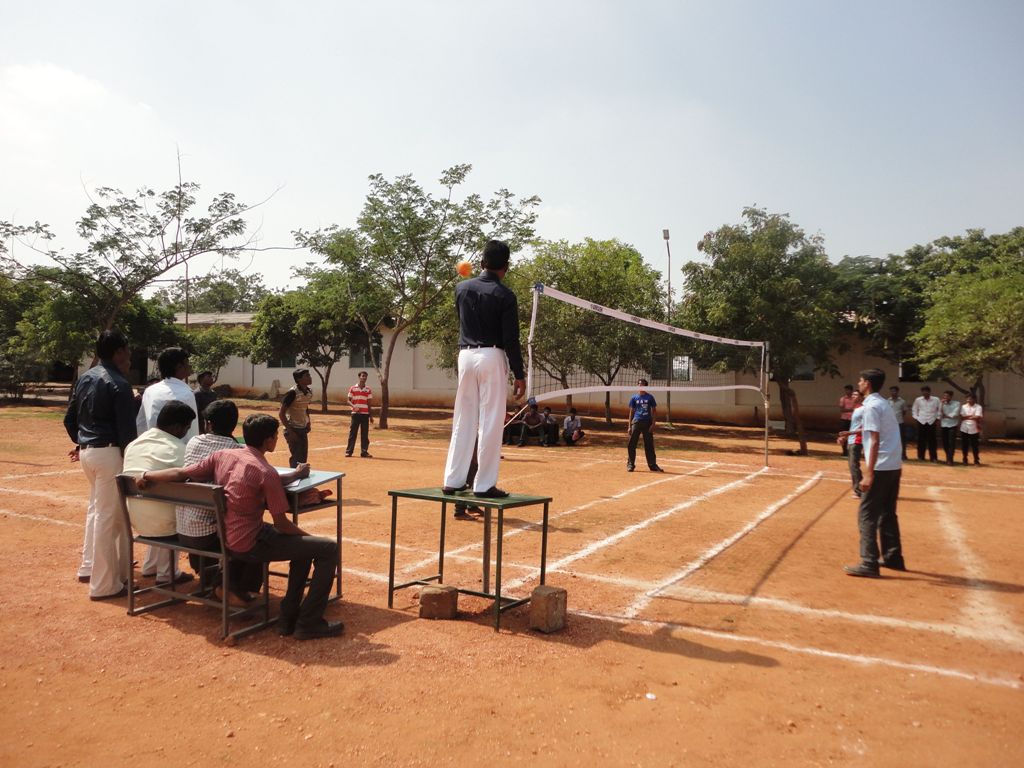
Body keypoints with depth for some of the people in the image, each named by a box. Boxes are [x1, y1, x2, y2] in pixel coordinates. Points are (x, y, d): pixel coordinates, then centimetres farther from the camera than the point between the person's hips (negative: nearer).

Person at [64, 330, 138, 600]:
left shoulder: (84, 378, 10)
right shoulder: (119, 384, -15)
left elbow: (69, 419, 17)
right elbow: (126, 430, -17)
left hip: (87, 451, 9)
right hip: (109, 453, -9)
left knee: (96, 509, 23)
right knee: (108, 516, -3)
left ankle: (89, 567, 33)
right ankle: (104, 585, 3)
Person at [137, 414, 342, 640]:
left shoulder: (222, 455, 0)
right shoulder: (267, 473, -19)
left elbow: (181, 473, 4)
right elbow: (281, 524, -16)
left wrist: (147, 476, 21)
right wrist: (309, 537, -1)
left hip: (225, 538, 9)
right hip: (249, 545, -9)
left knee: (303, 544, 25)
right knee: (328, 548, -9)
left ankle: (289, 617, 25)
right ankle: (309, 624, -3)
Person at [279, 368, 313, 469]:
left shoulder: (309, 391, 4)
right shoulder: (292, 392, -19)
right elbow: (281, 413, -18)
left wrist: (308, 422, 9)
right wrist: (289, 431, -19)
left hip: (303, 429, 8)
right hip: (293, 429, -8)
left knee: (303, 458, 13)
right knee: (296, 458, -6)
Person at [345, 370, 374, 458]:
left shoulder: (368, 390, 9)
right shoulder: (353, 388, 3)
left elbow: (369, 404, 12)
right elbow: (349, 401, 3)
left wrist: (371, 416, 8)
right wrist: (354, 406, -18)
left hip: (365, 414, 2)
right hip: (355, 414, -2)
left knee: (365, 434, 1)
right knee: (352, 433, 0)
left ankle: (364, 452, 5)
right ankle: (349, 451, 6)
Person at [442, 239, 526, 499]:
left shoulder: (462, 288, 6)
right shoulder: (504, 296, -9)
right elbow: (511, 340, -11)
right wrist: (519, 375, -5)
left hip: (465, 354, 5)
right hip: (491, 356, -5)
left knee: (463, 420, 11)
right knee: (490, 423, 0)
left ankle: (453, 481, 14)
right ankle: (484, 485, 2)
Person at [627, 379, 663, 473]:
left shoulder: (650, 397, 3)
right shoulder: (634, 398, 5)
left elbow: (654, 411, 4)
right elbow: (631, 412, 8)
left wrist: (653, 424, -6)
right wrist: (629, 426, 2)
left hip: (647, 423, 0)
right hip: (636, 422, 0)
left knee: (649, 445, 6)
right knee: (631, 445, -1)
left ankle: (652, 465, 15)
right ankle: (630, 464, 9)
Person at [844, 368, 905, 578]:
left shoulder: (871, 406, -14)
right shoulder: (882, 403, 14)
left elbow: (875, 441, -20)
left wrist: (869, 474, -21)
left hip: (881, 468, -9)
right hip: (894, 466, 9)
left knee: (867, 515, -4)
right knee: (887, 514, 18)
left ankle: (869, 564, -4)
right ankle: (893, 557, 25)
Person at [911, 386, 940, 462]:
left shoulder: (936, 400, 0)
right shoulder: (918, 400, 3)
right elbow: (914, 409, 12)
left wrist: (937, 417, 0)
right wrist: (916, 417, 3)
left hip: (931, 422, -1)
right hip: (921, 421, 1)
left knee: (932, 440, 2)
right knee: (921, 440, 4)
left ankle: (933, 457, 10)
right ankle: (920, 456, 13)